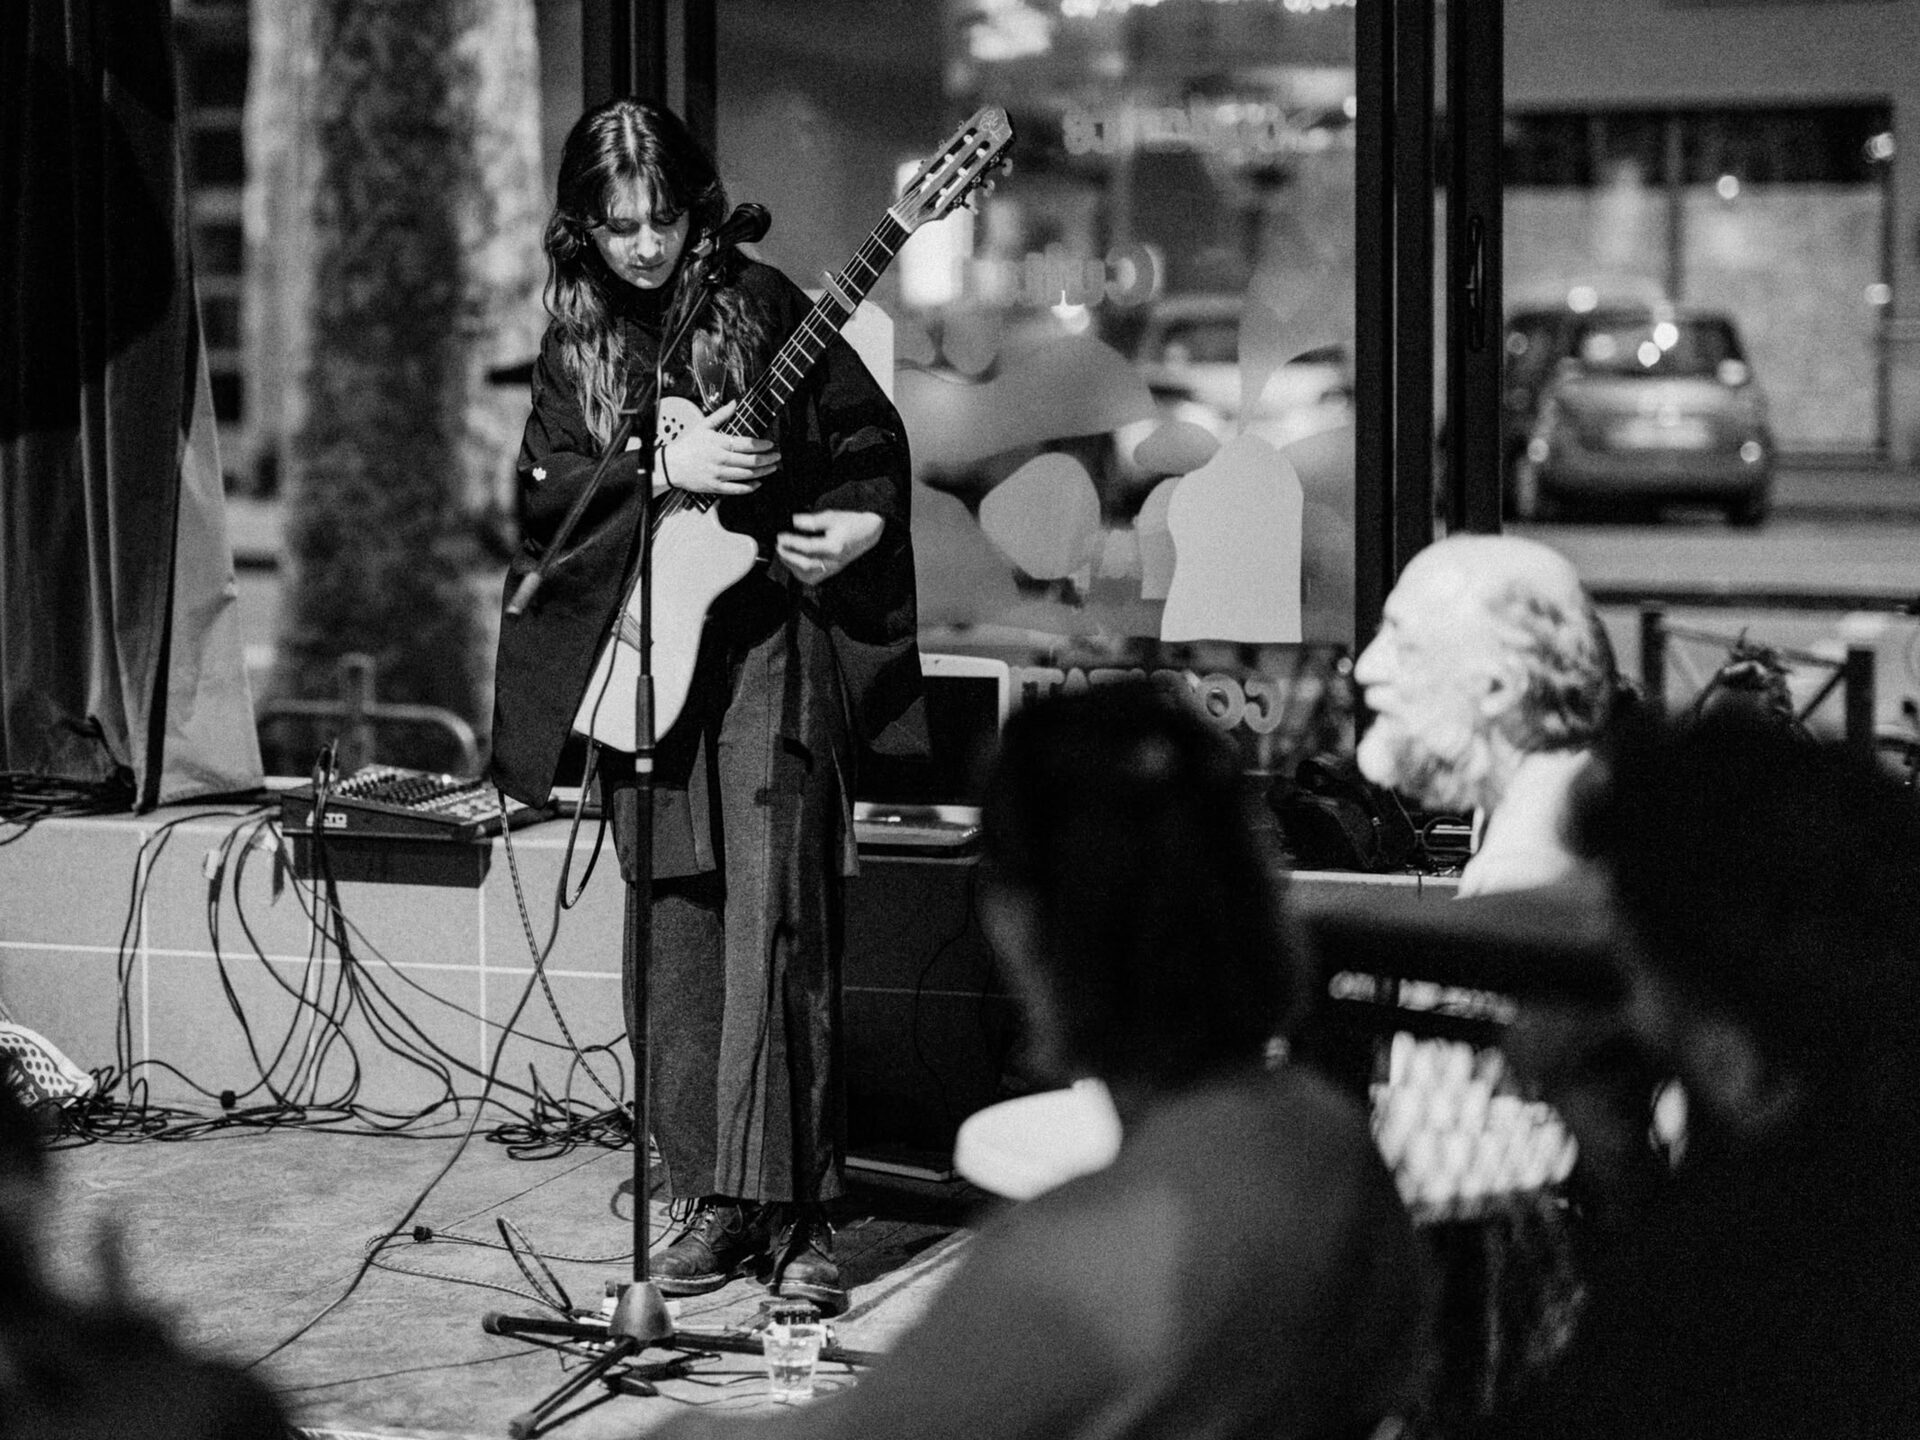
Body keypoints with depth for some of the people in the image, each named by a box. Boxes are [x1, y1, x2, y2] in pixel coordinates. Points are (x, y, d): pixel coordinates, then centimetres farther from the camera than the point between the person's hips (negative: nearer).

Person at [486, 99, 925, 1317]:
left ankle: (791, 1210, -11)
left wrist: (863, 525, -14)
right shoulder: (577, 340, 11)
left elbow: (873, 436, 5)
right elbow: (546, 484, 0)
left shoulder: (760, 304, 1)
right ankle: (714, 1199, 13)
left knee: (775, 917, -12)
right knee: (679, 934, 5)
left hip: (770, 633, -4)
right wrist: (666, 468, -14)